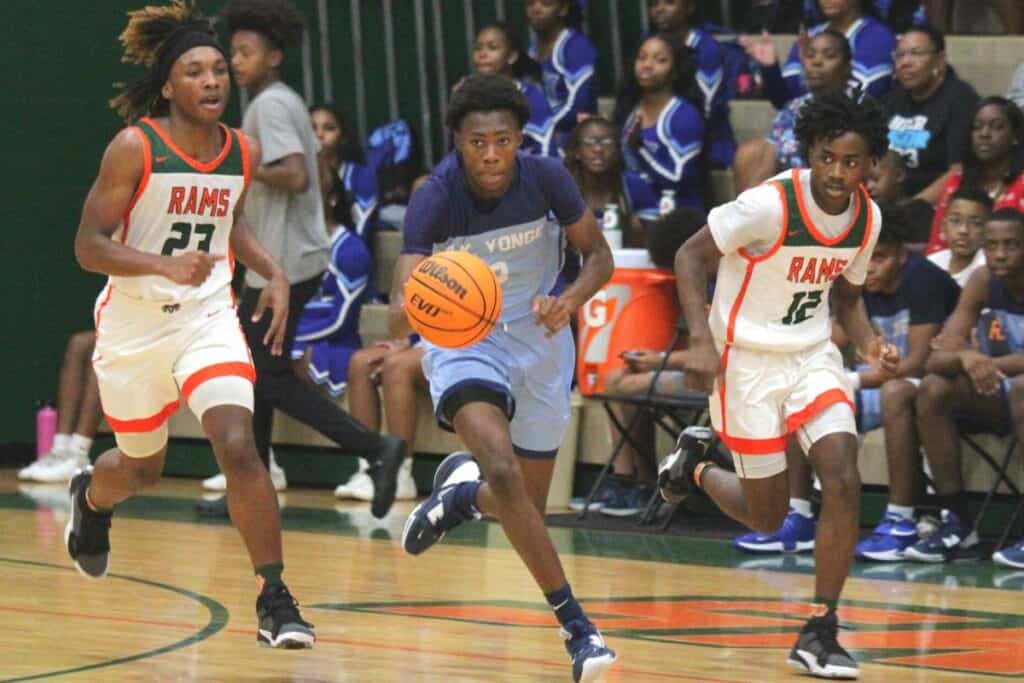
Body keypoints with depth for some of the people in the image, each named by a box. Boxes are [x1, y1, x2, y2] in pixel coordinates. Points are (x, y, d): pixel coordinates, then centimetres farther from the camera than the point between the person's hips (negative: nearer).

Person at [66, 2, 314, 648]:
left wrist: (274, 274, 4)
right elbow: (89, 245, -17)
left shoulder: (244, 152, -2)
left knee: (238, 445, -20)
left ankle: (275, 600, -15)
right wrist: (165, 266, -32)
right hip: (134, 323, -2)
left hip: (208, 317, 2)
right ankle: (91, 496, 56)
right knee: (142, 467, 17)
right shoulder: (135, 148, -16)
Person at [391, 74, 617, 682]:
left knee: (526, 506, 9)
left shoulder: (546, 178, -17)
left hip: (538, 341, 3)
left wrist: (572, 301, -25)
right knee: (502, 470, -29)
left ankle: (463, 493, 46)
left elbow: (599, 255, -3)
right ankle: (574, 623, -22)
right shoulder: (436, 199, -23)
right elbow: (399, 317, -29)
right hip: (461, 341, -3)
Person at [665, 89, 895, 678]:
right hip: (749, 359, -4)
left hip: (814, 355, 4)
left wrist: (870, 344, -6)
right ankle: (696, 464, 35)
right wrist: (702, 341, -24)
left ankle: (820, 635, -4)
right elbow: (691, 256, -13)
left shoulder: (868, 217, -3)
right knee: (767, 518, 2)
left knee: (844, 484, -15)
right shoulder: (770, 205, -22)